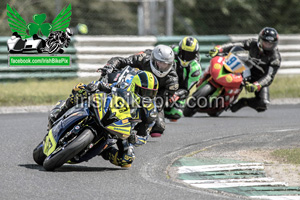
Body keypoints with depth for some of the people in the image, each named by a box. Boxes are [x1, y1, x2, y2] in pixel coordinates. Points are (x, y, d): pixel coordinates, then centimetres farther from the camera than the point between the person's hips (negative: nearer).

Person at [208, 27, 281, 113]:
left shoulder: (276, 58, -23)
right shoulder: (254, 44, -12)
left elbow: (269, 76, -31)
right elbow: (235, 45, -16)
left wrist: (256, 85, -49)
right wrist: (218, 49, -31)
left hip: (261, 80, -4)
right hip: (248, 71, 4)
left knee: (263, 104, -26)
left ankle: (243, 102, -2)